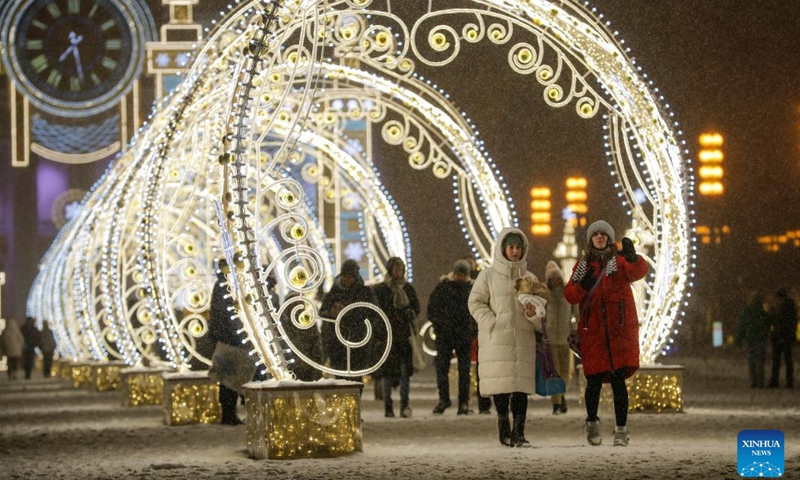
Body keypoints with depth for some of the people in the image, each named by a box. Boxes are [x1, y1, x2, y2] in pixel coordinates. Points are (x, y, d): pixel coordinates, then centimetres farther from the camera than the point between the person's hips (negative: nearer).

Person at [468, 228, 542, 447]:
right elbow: (476, 303, 3)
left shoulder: (530, 278, 16)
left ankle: (519, 432, -5)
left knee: (521, 385, -5)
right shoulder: (488, 275, 8)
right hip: (496, 339, -2)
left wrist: (532, 313, -7)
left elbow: (540, 307, 16)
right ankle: (504, 429, 5)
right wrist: (492, 323, -10)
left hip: (523, 338, 2)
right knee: (501, 384, -5)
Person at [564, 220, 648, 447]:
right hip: (592, 331, 2)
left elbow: (638, 272, -17)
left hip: (620, 329, -2)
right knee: (594, 380, 0)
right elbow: (569, 295, 5)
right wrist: (582, 285, -16)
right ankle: (592, 422, 23)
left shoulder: (620, 261, 5)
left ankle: (621, 430, 0)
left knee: (618, 380, -5)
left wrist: (632, 258, -39)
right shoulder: (583, 265, 13)